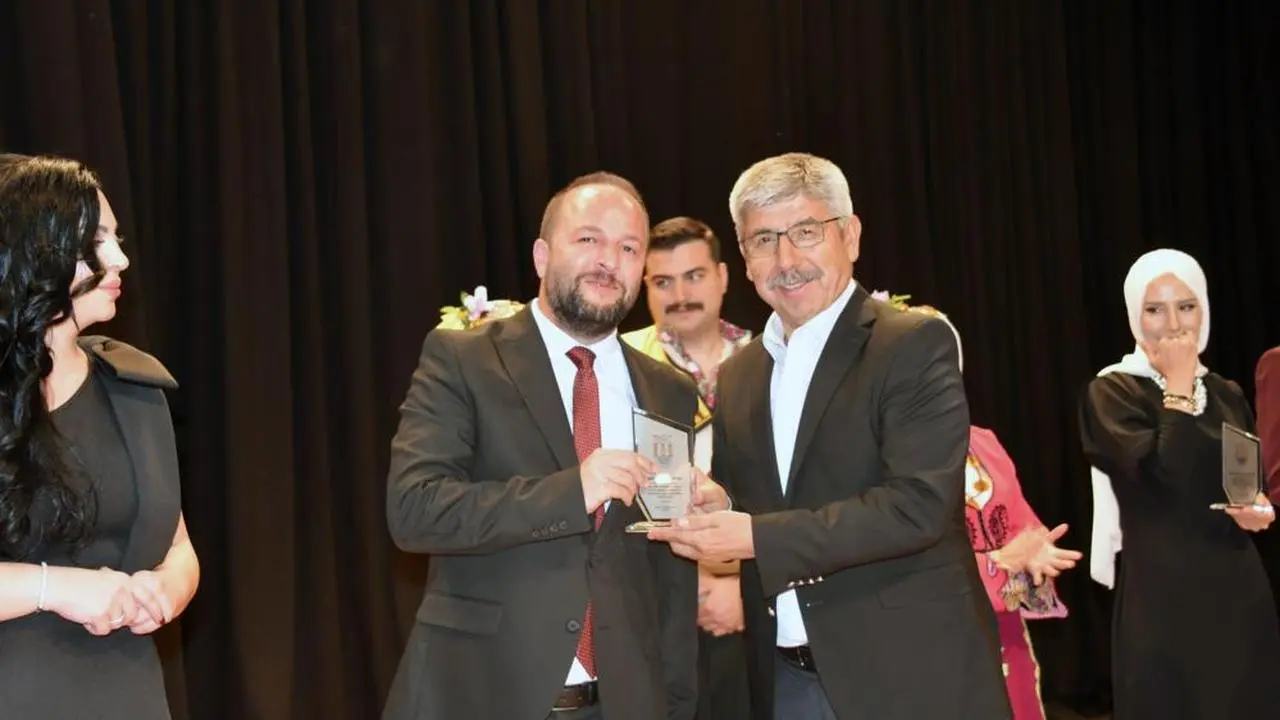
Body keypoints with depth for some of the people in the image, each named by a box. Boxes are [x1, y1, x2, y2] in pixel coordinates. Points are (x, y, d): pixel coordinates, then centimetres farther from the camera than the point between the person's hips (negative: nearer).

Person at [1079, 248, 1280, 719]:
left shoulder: (1226, 393, 11)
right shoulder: (1112, 392, -6)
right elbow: (1165, 473, -21)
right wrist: (1178, 384, -13)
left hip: (1239, 588, 5)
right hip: (1163, 593, -5)